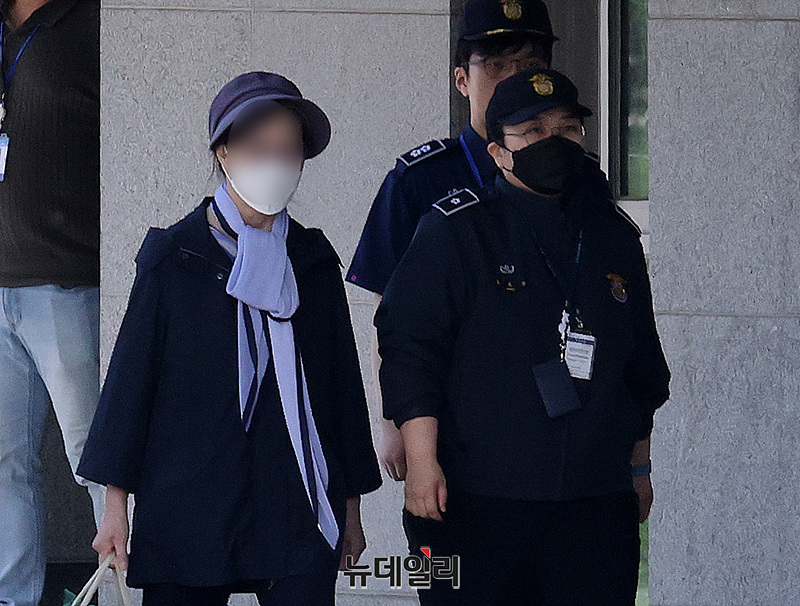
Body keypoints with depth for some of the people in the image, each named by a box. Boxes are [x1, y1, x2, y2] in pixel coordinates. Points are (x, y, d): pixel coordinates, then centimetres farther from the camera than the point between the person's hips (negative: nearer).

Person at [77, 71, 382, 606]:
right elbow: (131, 377, 2)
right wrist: (116, 503, -3)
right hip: (189, 515, -2)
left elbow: (343, 382, 15)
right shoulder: (173, 258, 3)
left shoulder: (314, 261, 11)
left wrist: (351, 505, 13)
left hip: (299, 516, 2)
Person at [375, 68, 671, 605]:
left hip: (599, 503, 4)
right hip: (483, 504, -4)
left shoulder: (615, 237, 14)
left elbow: (642, 367, 24)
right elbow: (409, 348, -5)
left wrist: (640, 466, 25)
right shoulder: (455, 231, 0)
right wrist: (421, 460, -12)